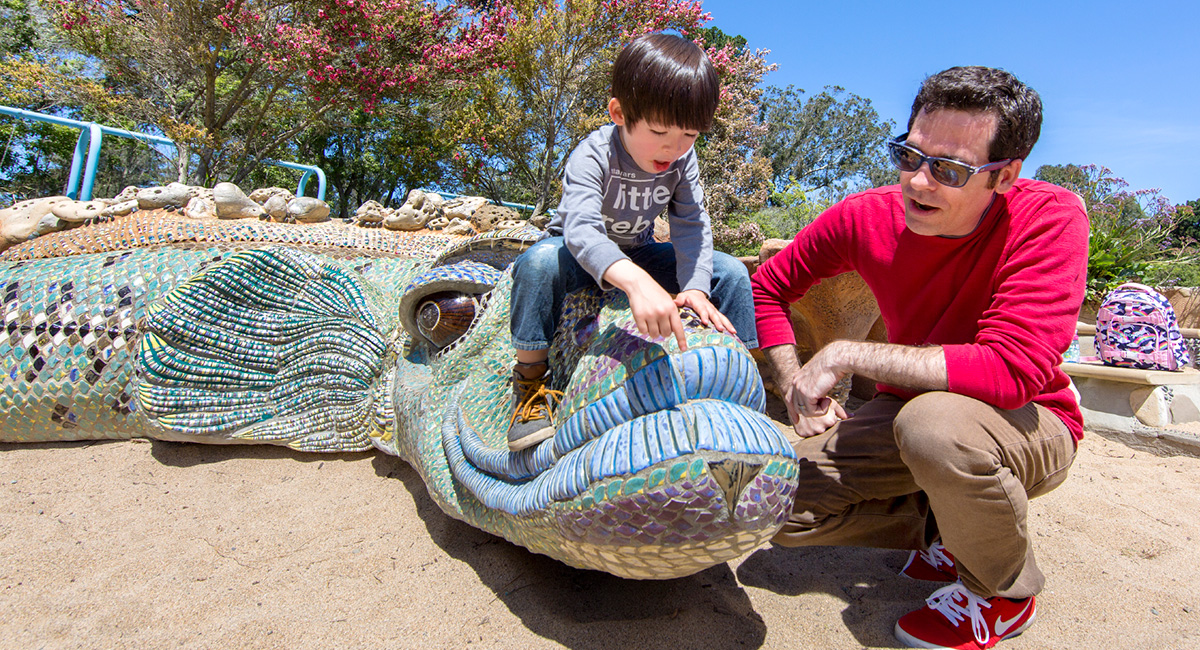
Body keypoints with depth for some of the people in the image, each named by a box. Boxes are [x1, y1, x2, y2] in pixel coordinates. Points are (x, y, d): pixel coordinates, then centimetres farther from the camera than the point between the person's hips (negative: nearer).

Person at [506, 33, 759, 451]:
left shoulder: (682, 159, -14)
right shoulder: (593, 156, -31)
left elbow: (691, 225, -17)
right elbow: (580, 230, -47)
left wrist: (695, 287, -36)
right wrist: (635, 281, -66)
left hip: (638, 254, 4)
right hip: (583, 257, -4)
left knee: (731, 271, -12)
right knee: (540, 260, -39)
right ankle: (531, 378, -21)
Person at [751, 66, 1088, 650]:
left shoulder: (1049, 218, -24)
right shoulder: (867, 216, -14)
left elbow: (1011, 371, -36)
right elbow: (767, 286, 0)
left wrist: (846, 355, -32)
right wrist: (797, 392, -10)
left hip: (1030, 425, -3)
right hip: (910, 411, 4)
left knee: (935, 422, -39)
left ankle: (1004, 592, -6)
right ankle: (944, 529, 11)